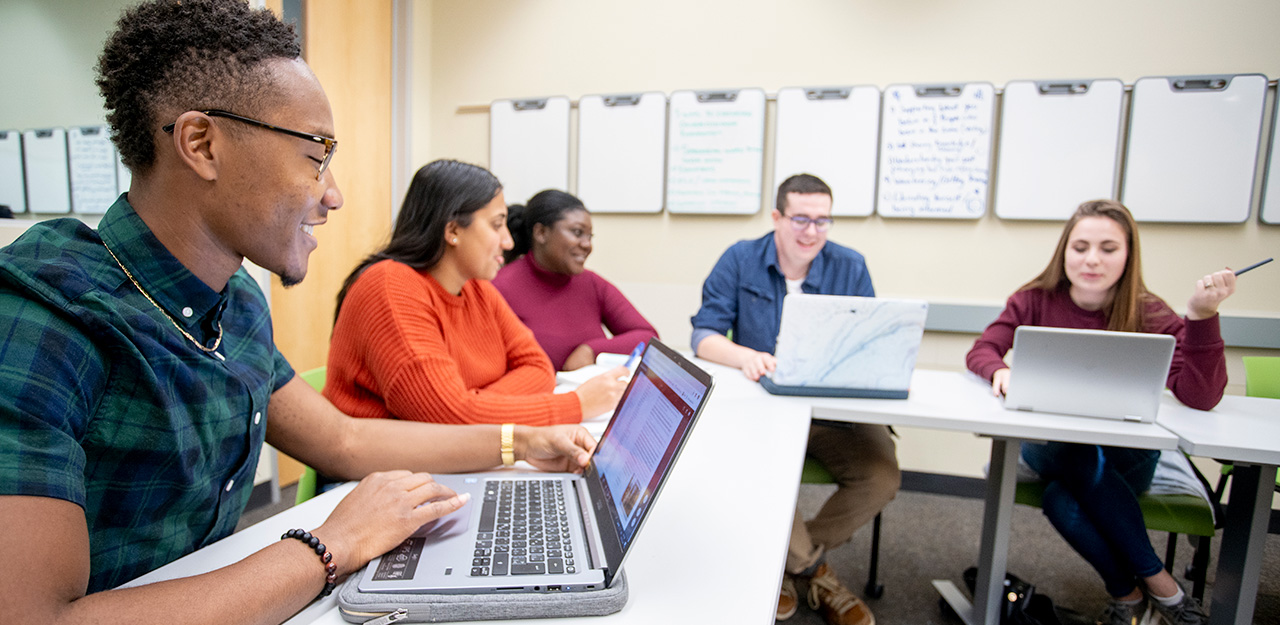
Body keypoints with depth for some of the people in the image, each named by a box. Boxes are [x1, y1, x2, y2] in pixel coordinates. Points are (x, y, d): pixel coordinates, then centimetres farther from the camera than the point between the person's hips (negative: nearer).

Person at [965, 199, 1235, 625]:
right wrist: (1001, 371, -36)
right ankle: (1158, 583, -7)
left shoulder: (1149, 315, -10)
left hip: (1125, 453, -1)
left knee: (1062, 501, -31)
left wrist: (1202, 315, -31)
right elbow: (980, 352, -13)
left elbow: (1201, 397, -21)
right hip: (1049, 443, 1)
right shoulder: (1035, 299, -6)